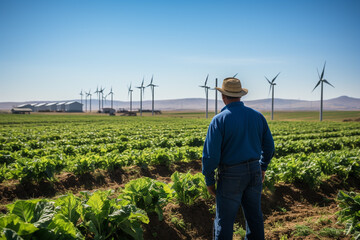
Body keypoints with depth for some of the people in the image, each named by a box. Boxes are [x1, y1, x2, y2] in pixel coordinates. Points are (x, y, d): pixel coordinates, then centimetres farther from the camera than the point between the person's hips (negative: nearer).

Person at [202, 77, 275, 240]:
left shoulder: (219, 120, -15)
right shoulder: (257, 116, 3)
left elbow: (210, 155, -16)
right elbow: (269, 146, 11)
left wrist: (209, 181, -4)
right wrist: (263, 168, 24)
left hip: (231, 177, -5)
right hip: (254, 172, 6)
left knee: (224, 221, 7)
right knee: (254, 216, 19)